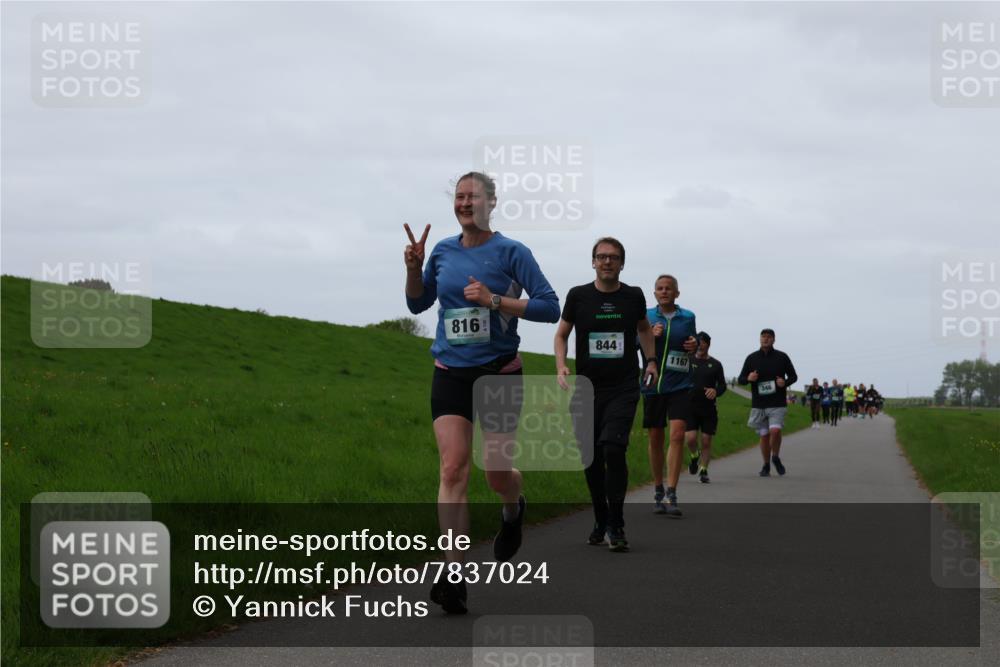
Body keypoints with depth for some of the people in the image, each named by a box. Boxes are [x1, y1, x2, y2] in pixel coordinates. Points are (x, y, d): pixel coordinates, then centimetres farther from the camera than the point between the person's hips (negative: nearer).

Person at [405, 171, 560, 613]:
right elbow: (418, 304, 19)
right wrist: (413, 268, 0)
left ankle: (513, 512, 40)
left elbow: (550, 307, -9)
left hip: (499, 373, -2)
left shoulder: (511, 252, -5)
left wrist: (495, 300, -19)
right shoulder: (443, 252, 7)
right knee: (452, 468, -11)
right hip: (450, 373, 3)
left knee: (496, 472, 2)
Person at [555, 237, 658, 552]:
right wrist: (561, 366, -5)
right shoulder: (578, 296, 1)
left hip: (623, 388, -1)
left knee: (613, 449, -17)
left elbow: (644, 328, 24)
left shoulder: (633, 296, 5)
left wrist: (651, 360, 11)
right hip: (587, 388, 1)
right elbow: (561, 334, 11)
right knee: (591, 456, 4)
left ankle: (616, 526, -10)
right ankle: (600, 520, 22)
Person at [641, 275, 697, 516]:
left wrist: (694, 345, -3)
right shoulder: (646, 316, 5)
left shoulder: (688, 317, 7)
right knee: (655, 439, 8)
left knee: (677, 435, -15)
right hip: (652, 385, 1)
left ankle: (671, 496, -15)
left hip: (679, 385, -1)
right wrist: (651, 335, -16)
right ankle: (658, 492, 23)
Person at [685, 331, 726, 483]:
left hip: (709, 408, 1)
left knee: (706, 441, -1)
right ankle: (694, 457, 18)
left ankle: (703, 470, 12)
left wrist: (716, 391, -14)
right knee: (691, 438, -14)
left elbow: (722, 385, 8)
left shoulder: (715, 364, 8)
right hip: (690, 407, -1)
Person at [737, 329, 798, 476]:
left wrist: (785, 383, -11)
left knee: (775, 431, -18)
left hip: (777, 404, -2)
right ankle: (766, 465, 22)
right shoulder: (752, 358, 6)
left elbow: (793, 376, 11)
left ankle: (776, 457, 8)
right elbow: (741, 379, 10)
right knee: (764, 435, 5)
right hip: (758, 404, 2)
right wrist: (748, 378, -13)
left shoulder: (782, 357, 3)